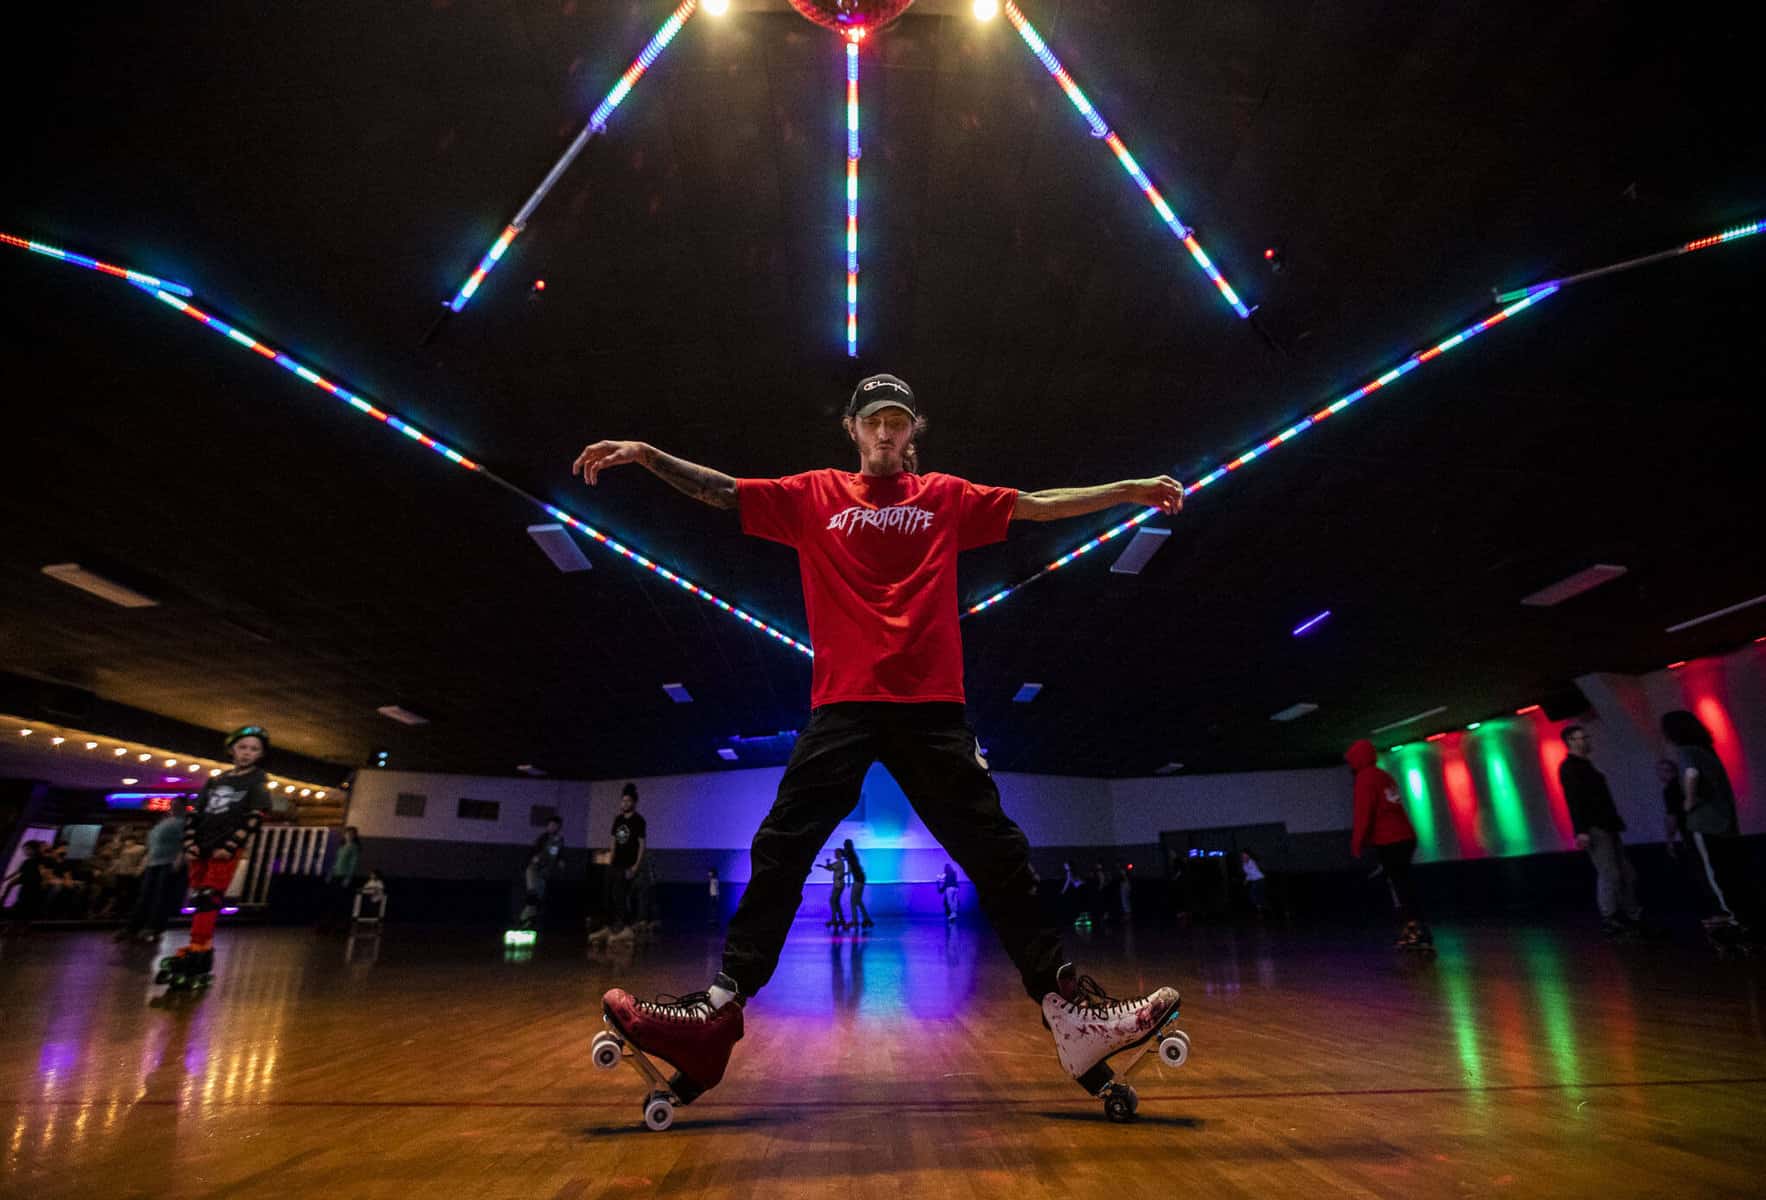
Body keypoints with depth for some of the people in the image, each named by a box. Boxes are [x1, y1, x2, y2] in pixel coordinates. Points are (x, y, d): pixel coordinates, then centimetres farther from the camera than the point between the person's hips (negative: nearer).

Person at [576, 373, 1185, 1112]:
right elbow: (721, 492, 10)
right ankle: (720, 1005, -1)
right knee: (779, 852, -7)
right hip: (842, 701, 0)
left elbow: (1039, 505, 13)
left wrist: (1128, 489, 8)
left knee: (998, 856, 0)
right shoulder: (814, 495, 13)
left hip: (931, 704, 1)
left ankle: (1068, 1006, 8)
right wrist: (646, 455, -1)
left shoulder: (947, 497, 14)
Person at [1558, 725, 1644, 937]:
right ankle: (1610, 922, -2)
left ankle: (1633, 918, 18)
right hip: (1594, 829, -9)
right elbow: (1573, 800, -17)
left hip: (1607, 827, 9)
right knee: (1609, 875, -8)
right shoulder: (1568, 767, -8)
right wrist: (1581, 830, -24)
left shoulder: (1585, 765, 20)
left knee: (1627, 873, 11)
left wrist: (1616, 821, 17)